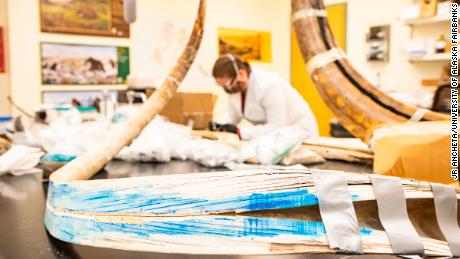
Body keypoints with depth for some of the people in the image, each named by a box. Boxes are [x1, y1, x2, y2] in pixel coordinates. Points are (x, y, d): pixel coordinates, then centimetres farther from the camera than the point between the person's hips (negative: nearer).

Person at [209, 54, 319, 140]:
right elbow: (233, 115, 1)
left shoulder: (270, 86, -30)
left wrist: (239, 131, -36)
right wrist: (220, 125, -20)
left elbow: (277, 128, -32)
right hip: (273, 134, 7)